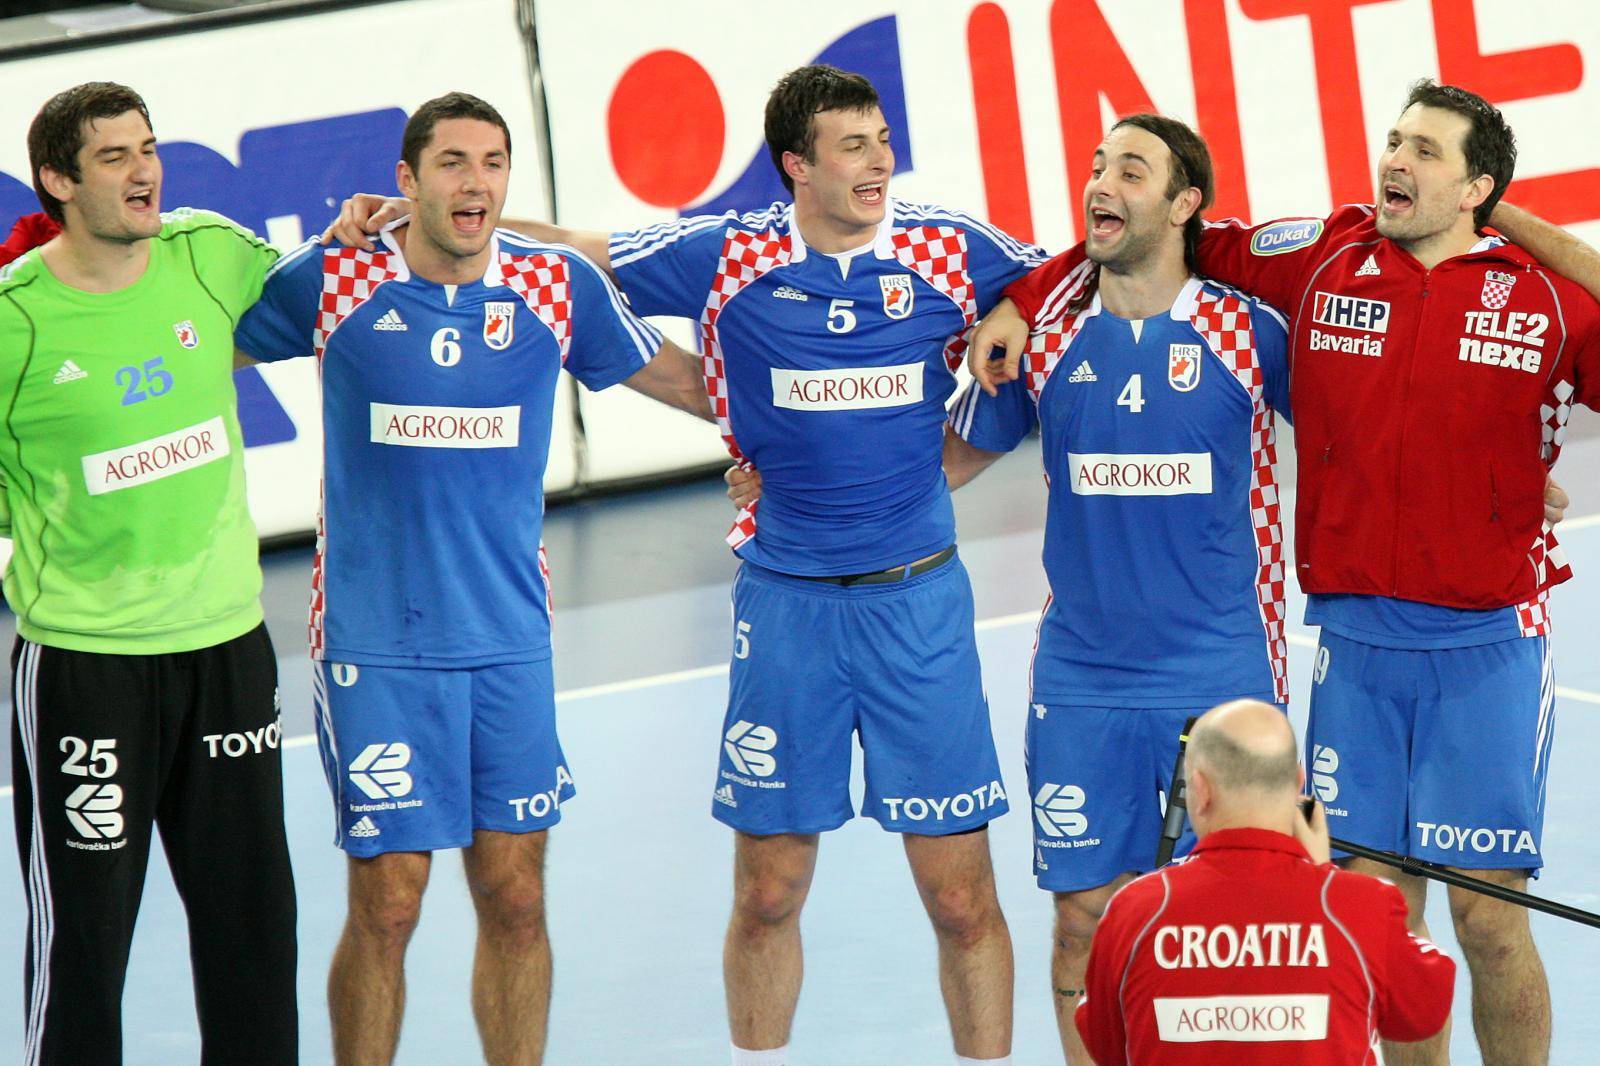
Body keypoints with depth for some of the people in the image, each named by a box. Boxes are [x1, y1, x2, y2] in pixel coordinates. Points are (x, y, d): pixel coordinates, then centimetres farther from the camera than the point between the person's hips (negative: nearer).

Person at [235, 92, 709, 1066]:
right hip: (375, 646, -2)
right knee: (386, 907, -2)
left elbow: (679, 378, 18)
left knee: (516, 900, 6)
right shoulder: (332, 281, -6)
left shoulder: (560, 285, 0)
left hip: (511, 641, 2)